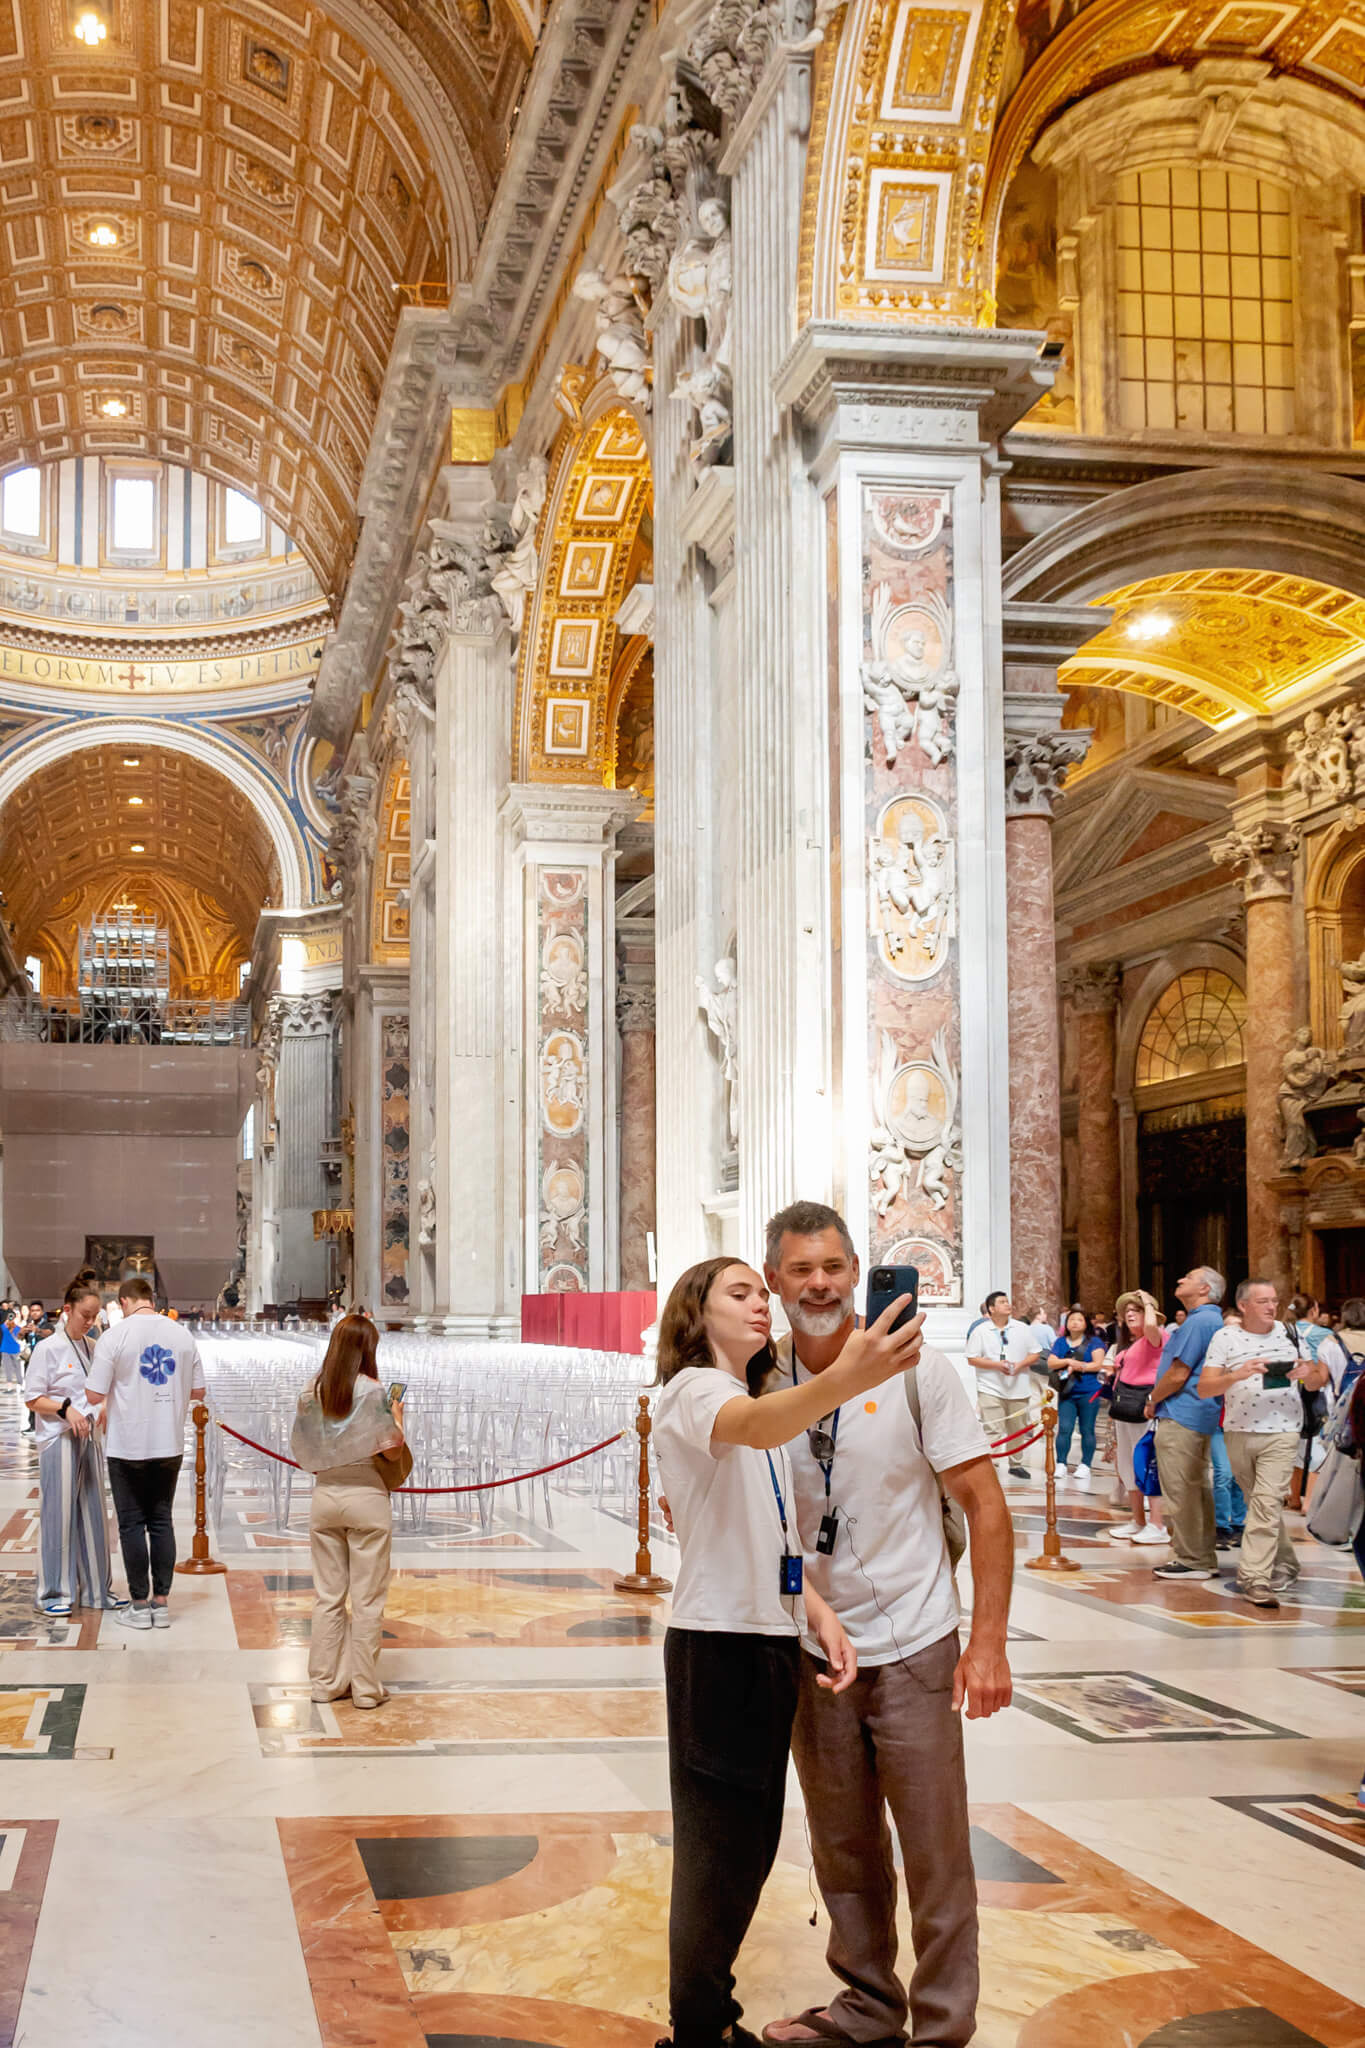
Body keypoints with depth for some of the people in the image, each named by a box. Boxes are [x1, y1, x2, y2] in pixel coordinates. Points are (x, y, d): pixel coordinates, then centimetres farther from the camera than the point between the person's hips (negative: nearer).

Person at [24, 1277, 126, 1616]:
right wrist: (65, 1408, -21)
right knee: (58, 1515, -1)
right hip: (58, 1440, -6)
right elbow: (32, 1398, -8)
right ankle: (55, 1593, 8)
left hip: (89, 1439, 6)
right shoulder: (48, 1349, -8)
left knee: (93, 1513, 10)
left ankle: (96, 1588, 18)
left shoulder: (92, 1348, 9)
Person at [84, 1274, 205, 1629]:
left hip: (129, 1447, -3)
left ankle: (140, 1605, 8)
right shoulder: (182, 1336, 1)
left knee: (132, 1524, 5)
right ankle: (161, 1602, 13)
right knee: (162, 1521, 11)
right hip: (170, 1445, 3)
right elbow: (198, 1390, 8)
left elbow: (94, 1395, -11)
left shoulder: (115, 1337, -11)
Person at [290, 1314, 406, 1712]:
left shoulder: (311, 1392, 2)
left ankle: (325, 1681, 17)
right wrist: (397, 1417, 5)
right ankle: (365, 1687, 7)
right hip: (366, 1498, -4)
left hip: (325, 1496, 4)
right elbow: (392, 1450, -12)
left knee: (328, 1596, 12)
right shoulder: (371, 1392, -12)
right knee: (367, 1599, 3)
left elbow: (303, 1449, 8)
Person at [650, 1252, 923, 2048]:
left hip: (775, 1641, 9)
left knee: (752, 1841, 16)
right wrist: (845, 1380, -57)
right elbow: (751, 1427, -38)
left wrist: (820, 1612, -1)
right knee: (719, 1842, -3)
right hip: (718, 1645, -9)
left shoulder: (766, 1403, 17)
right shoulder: (692, 1392, -13)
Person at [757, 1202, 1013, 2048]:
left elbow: (985, 1504, -10)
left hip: (912, 1647, -3)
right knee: (844, 1849, 15)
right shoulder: (764, 1382, -1)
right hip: (815, 1650, 4)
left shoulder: (916, 1368, -11)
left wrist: (989, 1640, -14)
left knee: (936, 1851, 2)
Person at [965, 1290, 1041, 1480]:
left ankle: (1016, 1464, 29)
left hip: (1018, 1389, 4)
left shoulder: (1022, 1329, 6)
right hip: (991, 1389, -3)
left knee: (1018, 1429, 14)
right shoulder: (980, 1330, -2)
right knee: (993, 1430, -12)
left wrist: (1020, 1365, -11)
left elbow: (1036, 1354, 8)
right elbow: (972, 1359, -3)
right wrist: (996, 1365, -15)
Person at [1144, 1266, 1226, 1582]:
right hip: (1203, 1416, 11)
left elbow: (1178, 1374, -19)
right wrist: (1158, 1400, 18)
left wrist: (1153, 1399, -3)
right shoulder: (1216, 1320, 16)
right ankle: (1205, 1558, 20)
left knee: (1180, 1492, -5)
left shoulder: (1198, 1322, -16)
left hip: (1180, 1416, -11)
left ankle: (1191, 1561, -1)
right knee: (1199, 1489, 15)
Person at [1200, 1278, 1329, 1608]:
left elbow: (1318, 1383, 11)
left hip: (1281, 1433, -2)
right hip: (1238, 1432, 2)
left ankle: (1254, 1579, -15)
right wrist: (1238, 1374, -22)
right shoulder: (1225, 1338, 2)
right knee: (1258, 1503, 15)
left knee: (1267, 1504, -15)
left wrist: (1309, 1373, -13)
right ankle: (1284, 1565, 32)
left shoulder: (1292, 1334, 5)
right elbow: (1204, 1388, -5)